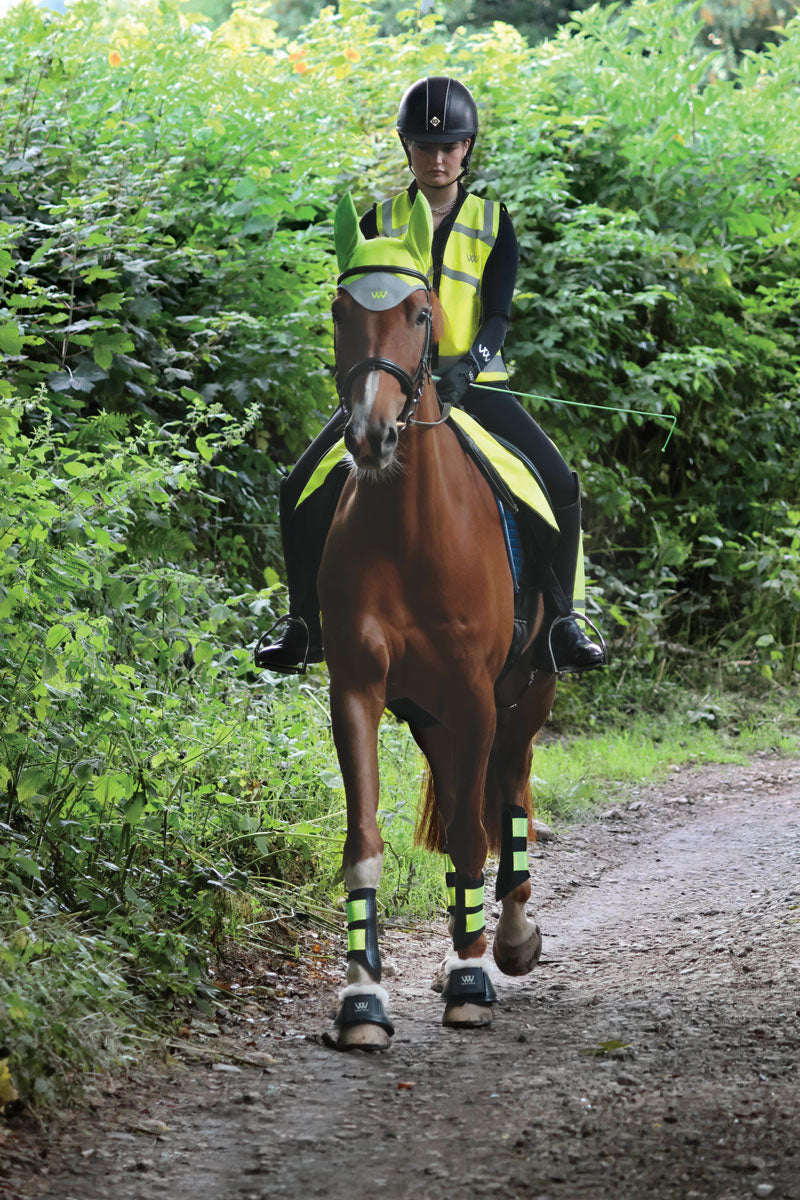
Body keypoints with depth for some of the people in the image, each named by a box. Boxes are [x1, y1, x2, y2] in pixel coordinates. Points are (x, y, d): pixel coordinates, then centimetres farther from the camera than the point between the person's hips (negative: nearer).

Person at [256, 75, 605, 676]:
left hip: (474, 381, 0)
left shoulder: (494, 222, 4)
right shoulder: (380, 222, 6)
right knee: (304, 492, -13)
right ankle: (305, 629, 2)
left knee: (560, 485, -18)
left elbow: (499, 312, -5)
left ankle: (561, 624, -3)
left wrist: (469, 363, -25)